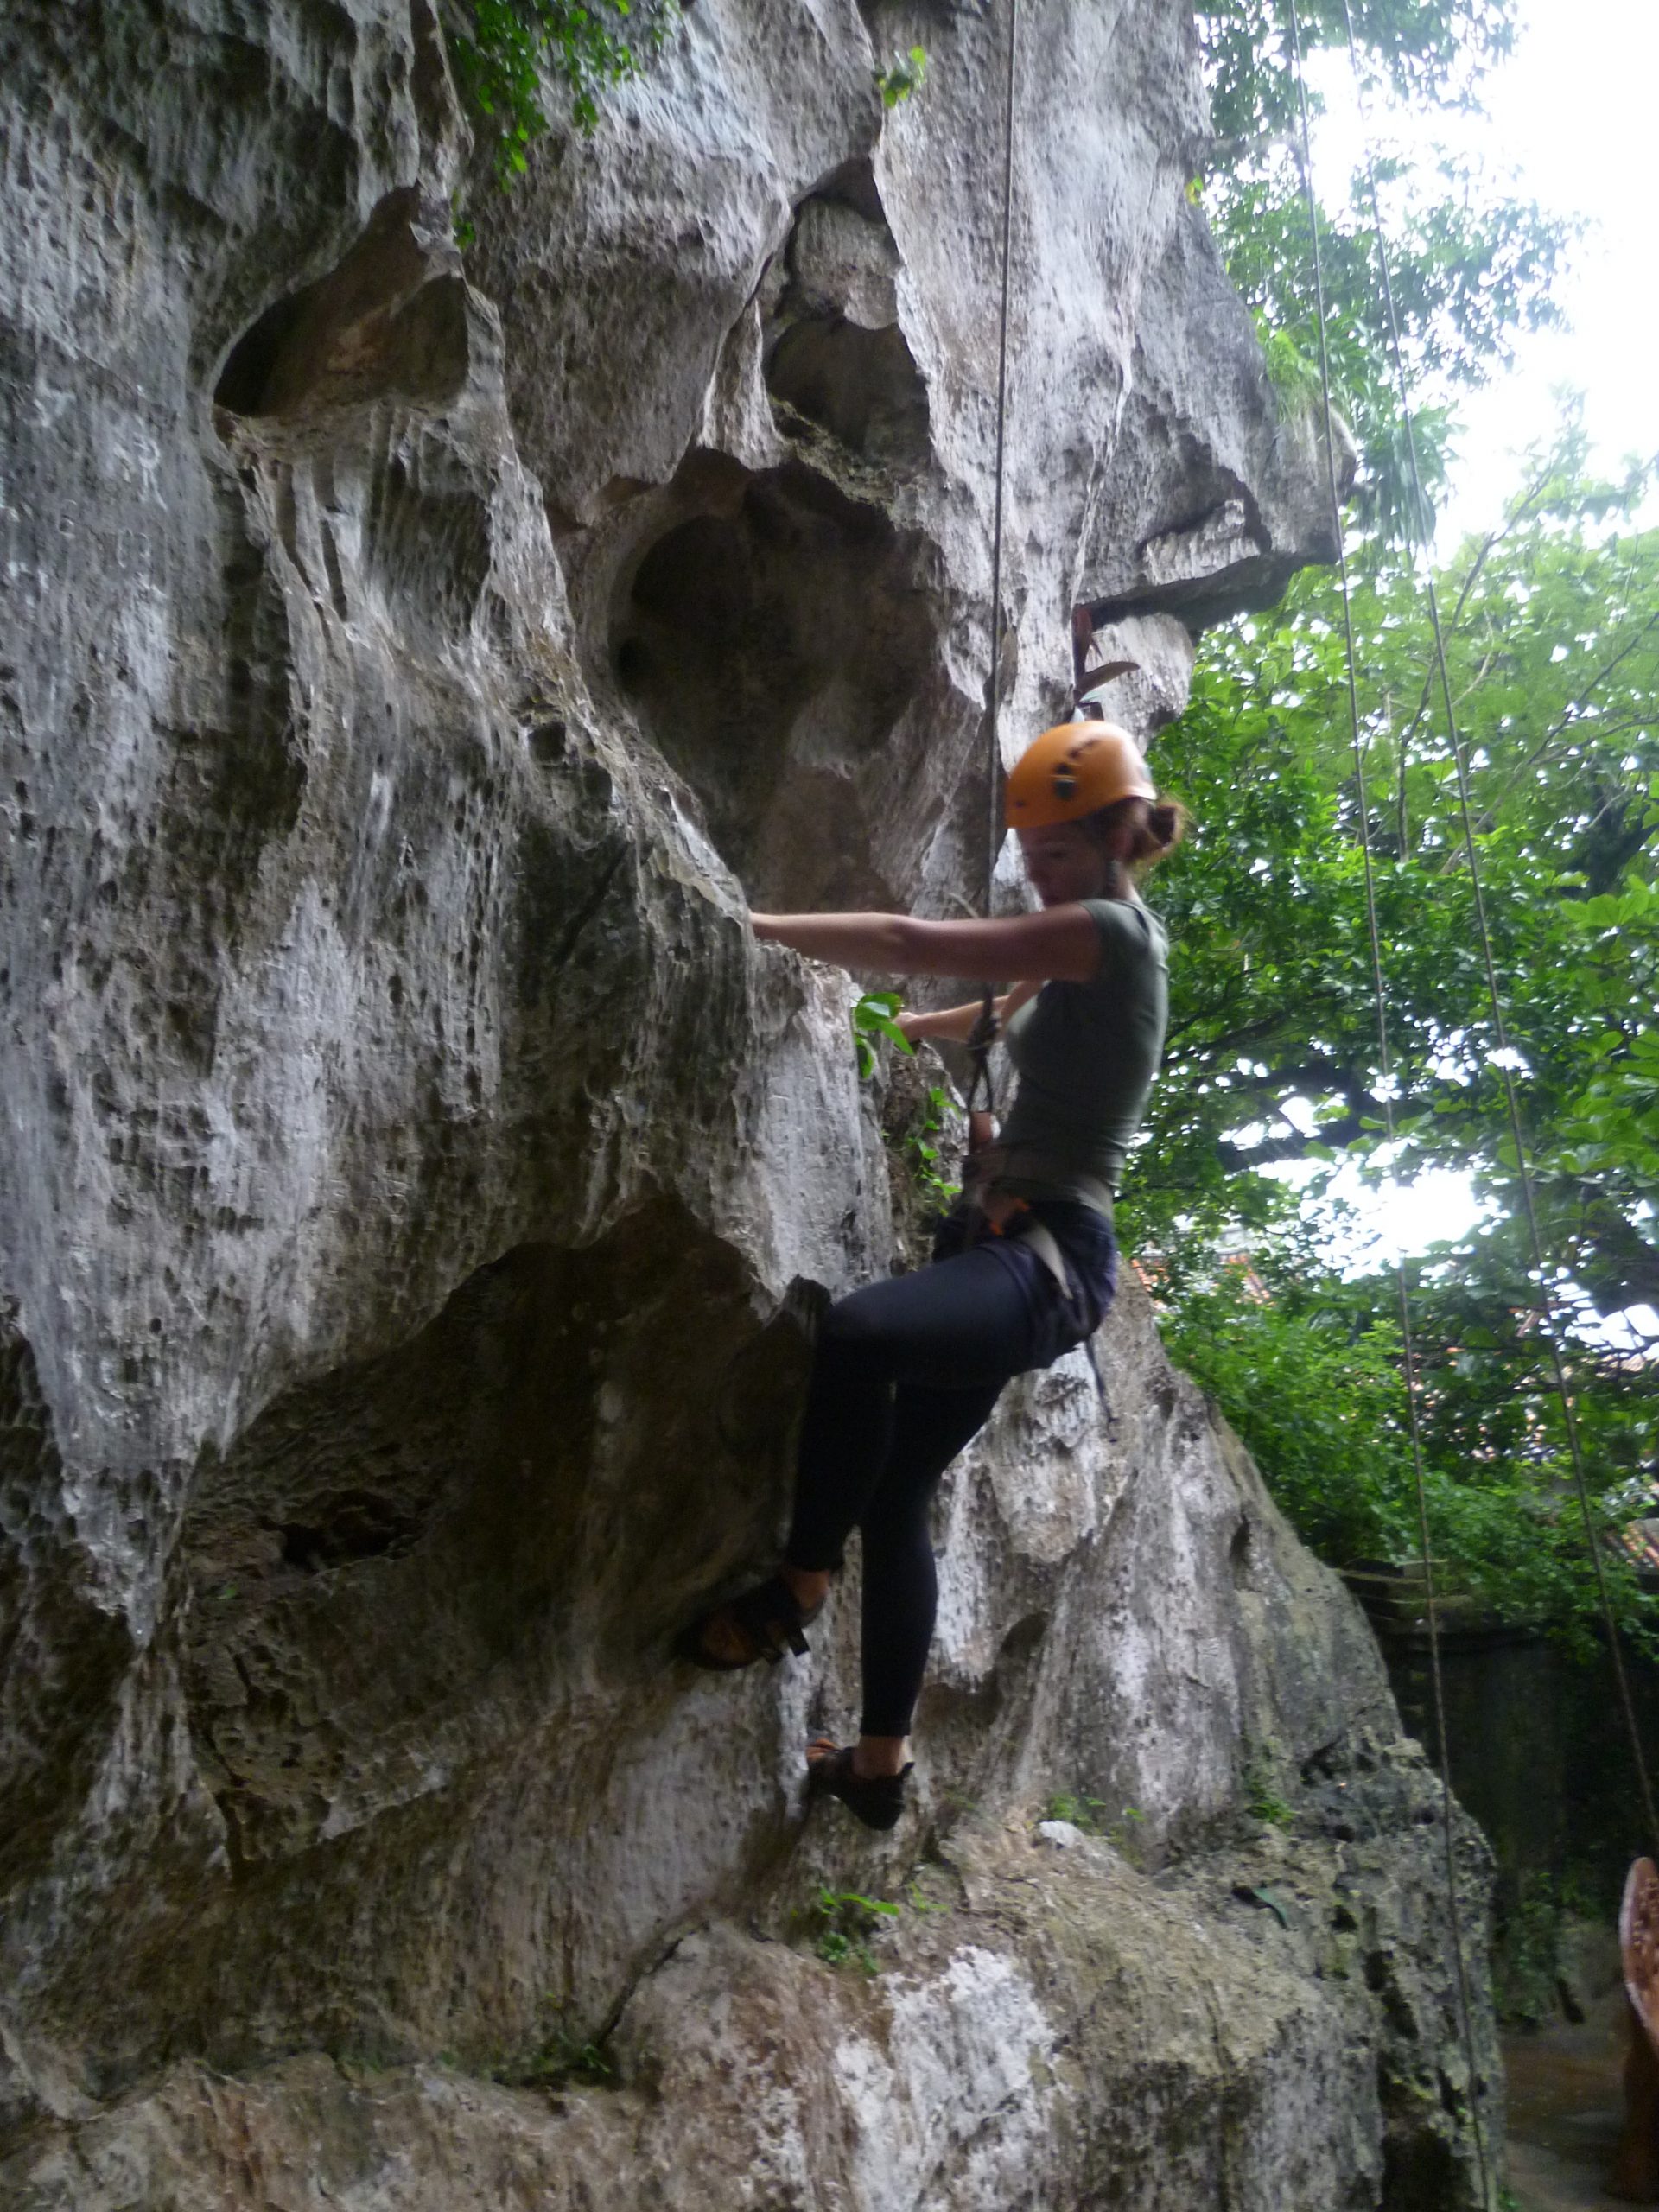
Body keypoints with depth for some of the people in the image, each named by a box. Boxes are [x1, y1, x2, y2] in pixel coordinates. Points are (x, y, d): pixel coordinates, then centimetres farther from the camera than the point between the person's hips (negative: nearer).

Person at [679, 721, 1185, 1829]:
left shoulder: (1112, 929, -9)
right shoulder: (1081, 957, 20)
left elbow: (912, 943, -15)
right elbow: (993, 1018, 39)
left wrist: (757, 926, -11)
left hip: (1048, 1259, -11)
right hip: (1001, 1248, 11)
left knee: (855, 1335, -38)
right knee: (895, 1500, 10)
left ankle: (797, 1590, -19)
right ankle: (882, 1762, 21)